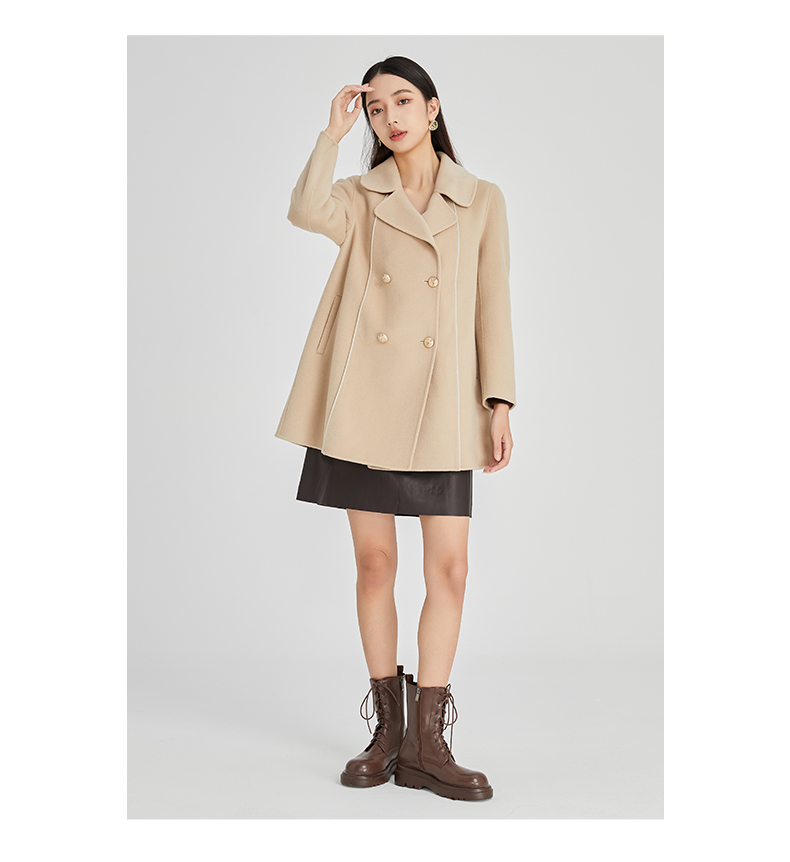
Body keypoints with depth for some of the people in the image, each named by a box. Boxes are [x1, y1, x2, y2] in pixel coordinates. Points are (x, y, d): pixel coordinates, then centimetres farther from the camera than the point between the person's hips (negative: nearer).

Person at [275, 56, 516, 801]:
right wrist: (333, 132, -6)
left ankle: (426, 744, 6)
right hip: (364, 398, 0)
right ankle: (388, 730, 18)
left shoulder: (482, 201, 10)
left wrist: (499, 405, -1)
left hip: (440, 404, 0)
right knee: (375, 563, 4)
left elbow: (492, 307, 5)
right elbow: (305, 212, -15)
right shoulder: (359, 197, 10)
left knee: (449, 569, -4)